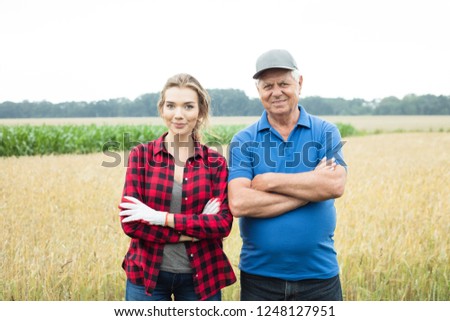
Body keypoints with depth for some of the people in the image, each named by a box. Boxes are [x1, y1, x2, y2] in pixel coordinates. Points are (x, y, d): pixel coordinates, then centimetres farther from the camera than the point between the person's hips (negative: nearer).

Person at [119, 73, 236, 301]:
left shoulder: (216, 163, -1)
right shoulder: (141, 155, -3)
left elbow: (223, 224, -11)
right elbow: (130, 222, -11)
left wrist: (162, 217, -19)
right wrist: (193, 232, -16)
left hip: (201, 276, 1)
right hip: (147, 274, -1)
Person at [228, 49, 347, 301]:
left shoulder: (325, 132, 1)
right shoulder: (244, 140, -2)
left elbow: (336, 185, -16)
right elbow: (239, 204, -16)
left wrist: (269, 181, -15)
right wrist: (312, 186, -15)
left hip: (319, 274, 0)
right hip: (259, 275, 0)